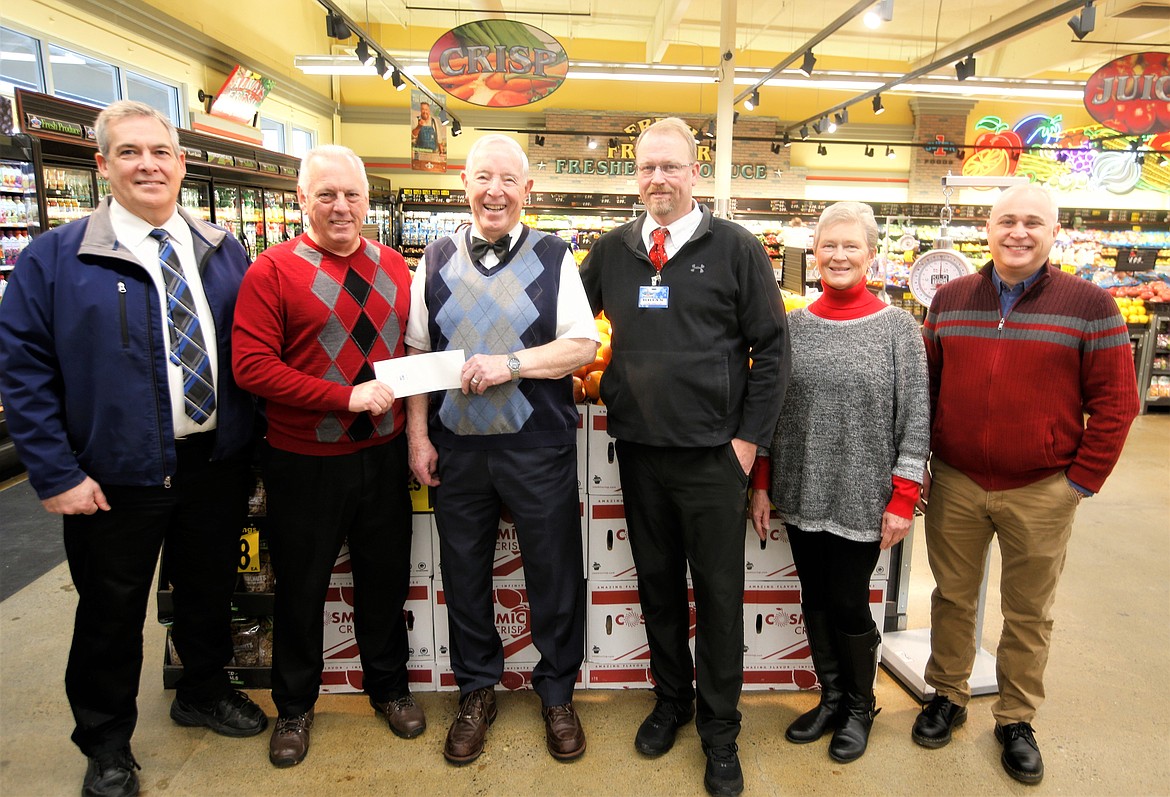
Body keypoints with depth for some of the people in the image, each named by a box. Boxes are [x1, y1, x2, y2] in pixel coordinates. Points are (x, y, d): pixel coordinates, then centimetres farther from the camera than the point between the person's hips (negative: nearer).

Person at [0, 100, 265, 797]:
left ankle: (205, 693, 46)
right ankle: (106, 741, 37)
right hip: (117, 477, -3)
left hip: (218, 465, 3)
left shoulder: (223, 251, 5)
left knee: (210, 589, 20)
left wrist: (250, 439, 3)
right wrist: (56, 473, -12)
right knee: (112, 609, 14)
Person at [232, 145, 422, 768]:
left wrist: (406, 402, -4)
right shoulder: (272, 271, -9)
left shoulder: (393, 267, 6)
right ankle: (294, 707, 36)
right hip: (305, 461, -3)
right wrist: (346, 395, -21)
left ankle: (388, 687, 40)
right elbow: (250, 365, -16)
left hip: (383, 453, 4)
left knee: (385, 577, 17)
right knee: (301, 587, 13)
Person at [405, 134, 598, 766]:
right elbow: (417, 353, 8)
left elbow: (584, 346, -5)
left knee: (553, 574, 9)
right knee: (464, 573, 14)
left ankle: (557, 693, 32)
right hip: (455, 447, 3)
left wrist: (510, 364, -17)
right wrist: (417, 436, 2)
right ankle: (476, 691, 36)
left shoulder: (553, 258, 1)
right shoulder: (436, 261, 8)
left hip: (538, 446, -2)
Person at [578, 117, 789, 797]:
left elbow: (772, 348, -3)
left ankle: (720, 728, 26)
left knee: (719, 592, 8)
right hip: (638, 450, 4)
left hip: (713, 455, -3)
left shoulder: (737, 249, -3)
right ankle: (671, 699, 37)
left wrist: (749, 438, -8)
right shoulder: (613, 250, 7)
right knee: (657, 582, 16)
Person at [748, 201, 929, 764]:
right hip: (801, 495, 3)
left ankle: (860, 708, 32)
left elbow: (915, 419, -6)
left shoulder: (898, 327, -4)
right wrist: (761, 485, 3)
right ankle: (831, 698, 36)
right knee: (815, 600, 14)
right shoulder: (793, 326, 3)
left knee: (849, 604, 6)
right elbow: (771, 410, 6)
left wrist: (903, 499, -9)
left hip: (862, 500, -3)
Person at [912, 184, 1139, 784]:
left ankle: (1016, 719, 31)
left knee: (1029, 612, 12)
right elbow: (923, 388, 9)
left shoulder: (1089, 305, -4)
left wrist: (1081, 481, -5)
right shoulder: (949, 300, 4)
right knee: (952, 597, 14)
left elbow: (1115, 402, -2)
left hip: (1041, 493, -2)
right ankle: (947, 696, 33)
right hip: (954, 485, 2)